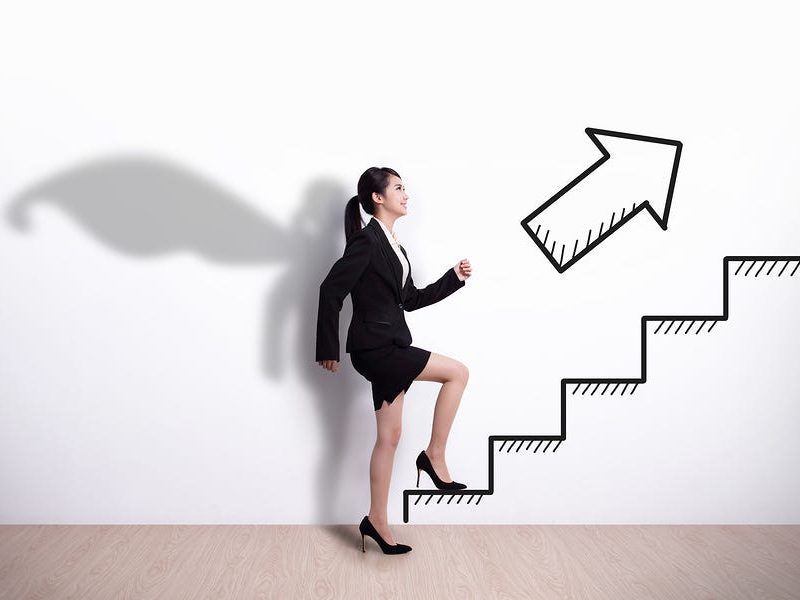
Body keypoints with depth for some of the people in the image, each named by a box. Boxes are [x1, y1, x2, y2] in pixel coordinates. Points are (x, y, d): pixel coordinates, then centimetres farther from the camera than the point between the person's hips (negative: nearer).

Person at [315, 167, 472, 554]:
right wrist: (328, 349, -13)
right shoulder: (366, 240, -12)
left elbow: (410, 300, 19)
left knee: (389, 437, 11)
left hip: (388, 349, 9)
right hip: (374, 348, -9)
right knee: (458, 372, -8)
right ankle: (434, 456, 3)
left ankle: (377, 521, 20)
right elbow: (331, 290, -15)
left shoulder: (392, 245, 15)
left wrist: (454, 277, 12)